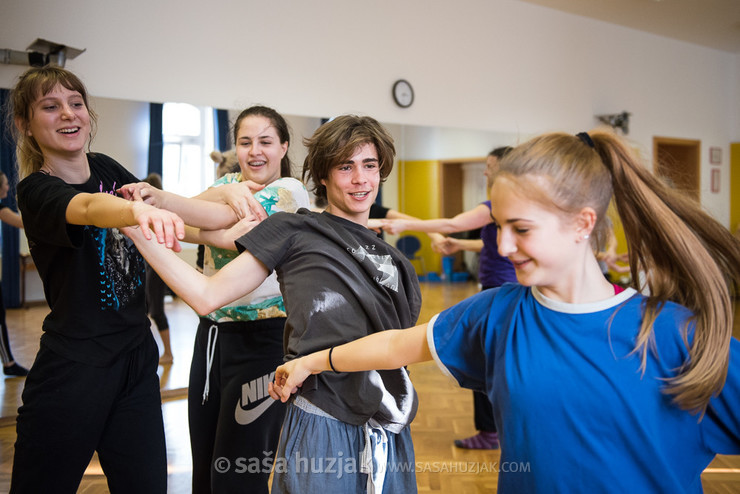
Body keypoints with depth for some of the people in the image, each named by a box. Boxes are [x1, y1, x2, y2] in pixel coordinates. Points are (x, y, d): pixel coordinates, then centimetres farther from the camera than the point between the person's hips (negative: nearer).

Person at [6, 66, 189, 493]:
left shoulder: (105, 168, 6)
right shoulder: (37, 191, -13)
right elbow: (87, 209, -36)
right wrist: (138, 209, -56)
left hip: (137, 358, 6)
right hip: (75, 371, -5)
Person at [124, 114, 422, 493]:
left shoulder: (394, 260, 13)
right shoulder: (294, 230, 0)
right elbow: (207, 295, -4)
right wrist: (139, 231, -10)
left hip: (387, 430, 5)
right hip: (321, 423, -4)